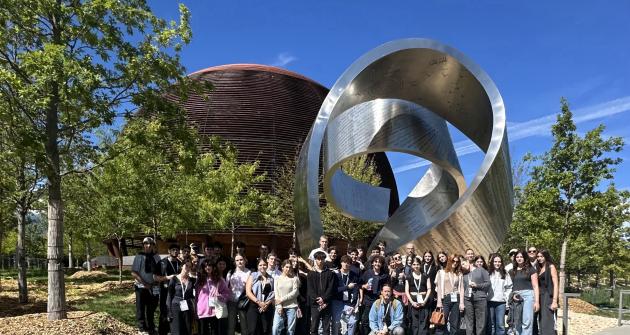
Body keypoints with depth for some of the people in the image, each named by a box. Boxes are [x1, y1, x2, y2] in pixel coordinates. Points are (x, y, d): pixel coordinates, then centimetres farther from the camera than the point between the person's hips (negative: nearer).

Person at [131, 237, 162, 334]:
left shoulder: (156, 257, 3)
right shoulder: (139, 256, -6)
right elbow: (134, 272, -10)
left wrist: (156, 282, -8)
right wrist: (144, 283, -16)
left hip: (154, 288, 3)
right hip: (141, 287, -3)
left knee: (151, 309, 14)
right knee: (141, 309, 1)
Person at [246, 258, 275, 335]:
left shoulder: (271, 279, 12)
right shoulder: (253, 276, 4)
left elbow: (273, 293, 8)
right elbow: (248, 292, -6)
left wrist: (267, 303, -9)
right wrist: (259, 302, -13)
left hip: (267, 308, 3)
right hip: (254, 306, -3)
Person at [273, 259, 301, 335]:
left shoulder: (294, 278, 2)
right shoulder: (277, 278, 8)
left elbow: (295, 292, -5)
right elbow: (276, 293, 2)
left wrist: (282, 299, -9)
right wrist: (279, 306, -9)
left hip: (292, 307, -1)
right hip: (280, 307, 1)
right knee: (275, 328, -7)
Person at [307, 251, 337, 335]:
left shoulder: (330, 273, 7)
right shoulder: (311, 274, 7)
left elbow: (331, 288, -1)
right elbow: (310, 290, -2)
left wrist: (324, 299, -14)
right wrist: (317, 300, -14)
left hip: (327, 304, 0)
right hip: (315, 304, 0)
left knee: (327, 327, 5)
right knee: (314, 327, 3)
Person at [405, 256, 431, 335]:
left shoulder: (425, 276, 9)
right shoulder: (409, 277, 8)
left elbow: (429, 289, 4)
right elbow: (406, 291, 4)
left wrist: (425, 300, -9)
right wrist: (412, 302, -8)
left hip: (424, 301, 0)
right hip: (413, 301, 0)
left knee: (423, 322, -5)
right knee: (414, 323, 2)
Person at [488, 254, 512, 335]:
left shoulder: (505, 274, 8)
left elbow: (509, 287, 8)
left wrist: (506, 297, 0)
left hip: (501, 302, 0)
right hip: (490, 301, 0)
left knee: (500, 324, -2)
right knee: (491, 324, 7)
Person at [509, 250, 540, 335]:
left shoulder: (530, 269, 6)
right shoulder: (512, 271, 17)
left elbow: (535, 286, 1)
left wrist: (537, 301, -7)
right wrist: (512, 294, 0)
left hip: (528, 295, -4)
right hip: (516, 298, 4)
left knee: (527, 322, -11)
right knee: (517, 323, 5)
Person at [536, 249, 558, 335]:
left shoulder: (551, 267, -3)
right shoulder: (539, 268, 17)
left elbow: (555, 284, -10)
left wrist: (555, 301, -19)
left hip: (549, 296, -7)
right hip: (541, 297, 7)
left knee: (548, 323, -12)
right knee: (542, 323, 7)